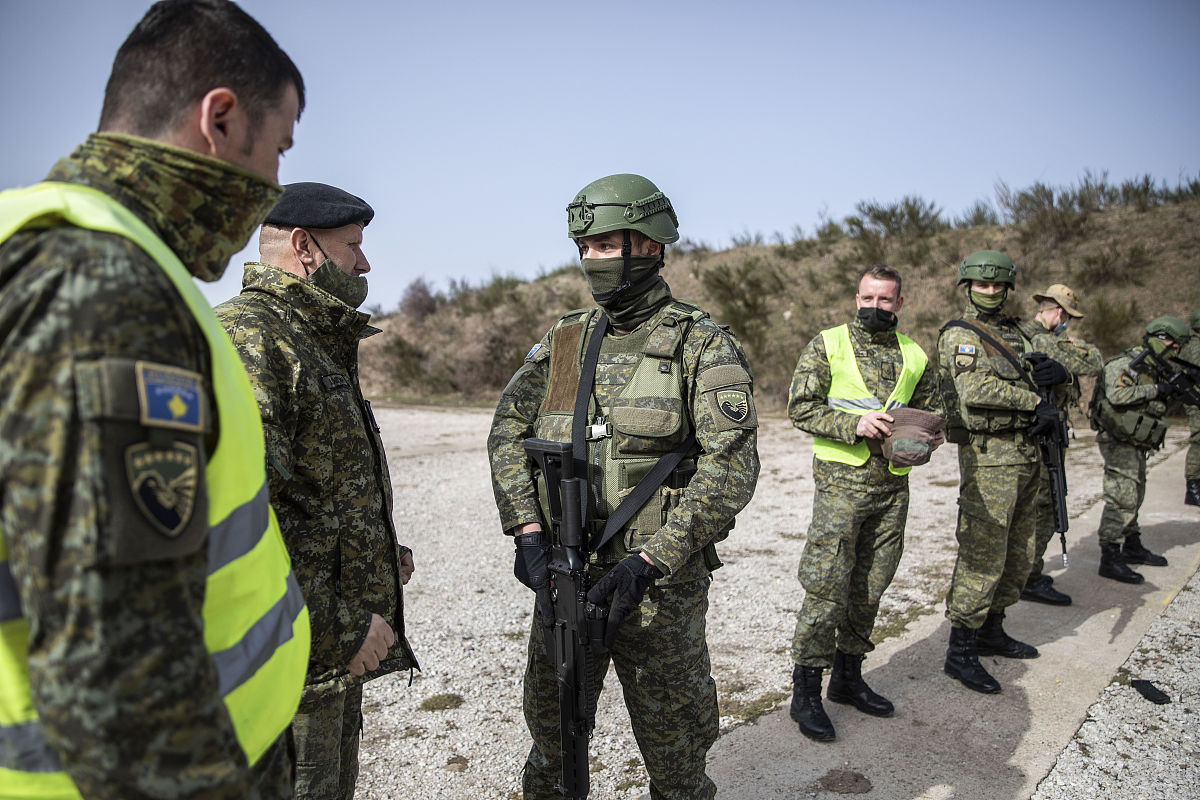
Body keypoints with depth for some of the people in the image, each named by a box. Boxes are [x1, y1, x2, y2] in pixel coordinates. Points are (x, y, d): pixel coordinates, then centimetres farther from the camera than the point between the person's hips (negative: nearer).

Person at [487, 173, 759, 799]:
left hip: (658, 579, -4)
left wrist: (650, 560, -23)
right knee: (551, 732, 21)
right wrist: (528, 532, -7)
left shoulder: (703, 345, -8)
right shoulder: (562, 340, 8)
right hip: (561, 571, 5)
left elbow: (730, 466, -16)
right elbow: (508, 432, 6)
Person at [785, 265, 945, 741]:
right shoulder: (828, 344, -1)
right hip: (840, 481, -5)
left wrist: (930, 435, -2)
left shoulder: (914, 356, 12)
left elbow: (933, 409, 21)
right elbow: (801, 407, -6)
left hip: (893, 484, 5)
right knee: (827, 587, -5)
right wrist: (855, 424, -19)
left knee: (871, 586, 13)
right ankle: (805, 692, 8)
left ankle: (848, 675, 29)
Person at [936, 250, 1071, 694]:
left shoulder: (1014, 333, 18)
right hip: (988, 456, -9)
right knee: (982, 556, -8)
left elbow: (1039, 378, 24)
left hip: (1026, 455, 9)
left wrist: (1056, 371, 1)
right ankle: (960, 651, 0)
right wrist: (1035, 400, -14)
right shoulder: (960, 335, -8)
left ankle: (991, 631, 31)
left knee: (1018, 555, 16)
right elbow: (976, 390, -22)